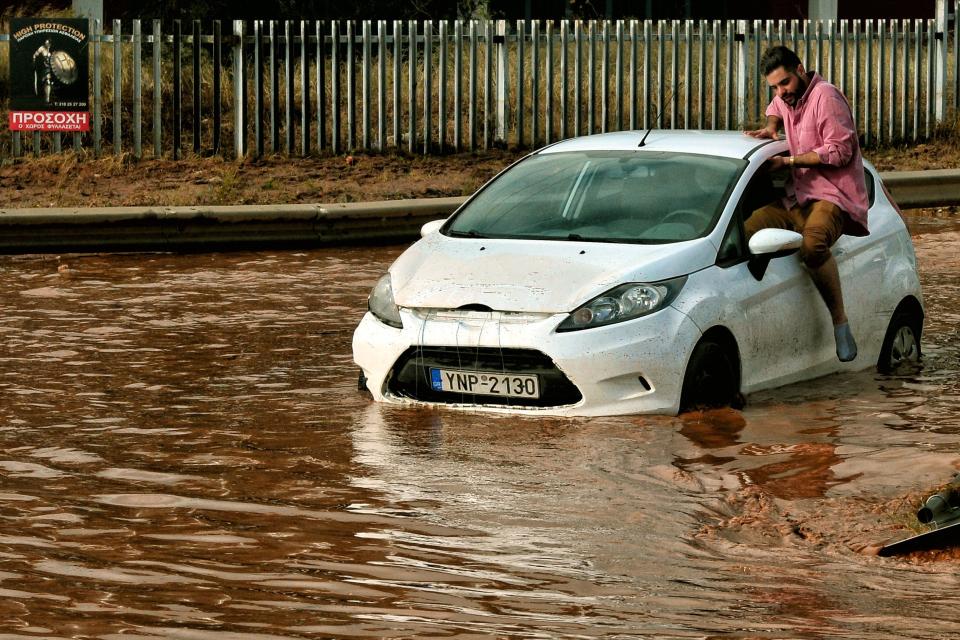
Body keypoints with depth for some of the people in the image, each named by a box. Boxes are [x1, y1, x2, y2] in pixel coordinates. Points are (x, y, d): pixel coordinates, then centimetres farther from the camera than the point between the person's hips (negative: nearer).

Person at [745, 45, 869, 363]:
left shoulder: (825, 96, -11)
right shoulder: (787, 99, 16)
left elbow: (840, 151, -17)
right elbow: (775, 108, 44)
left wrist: (787, 161, -14)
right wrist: (771, 127, 19)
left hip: (833, 197, -8)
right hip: (798, 199, 8)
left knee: (812, 244, -38)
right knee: (748, 229, -17)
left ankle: (840, 321, -28)